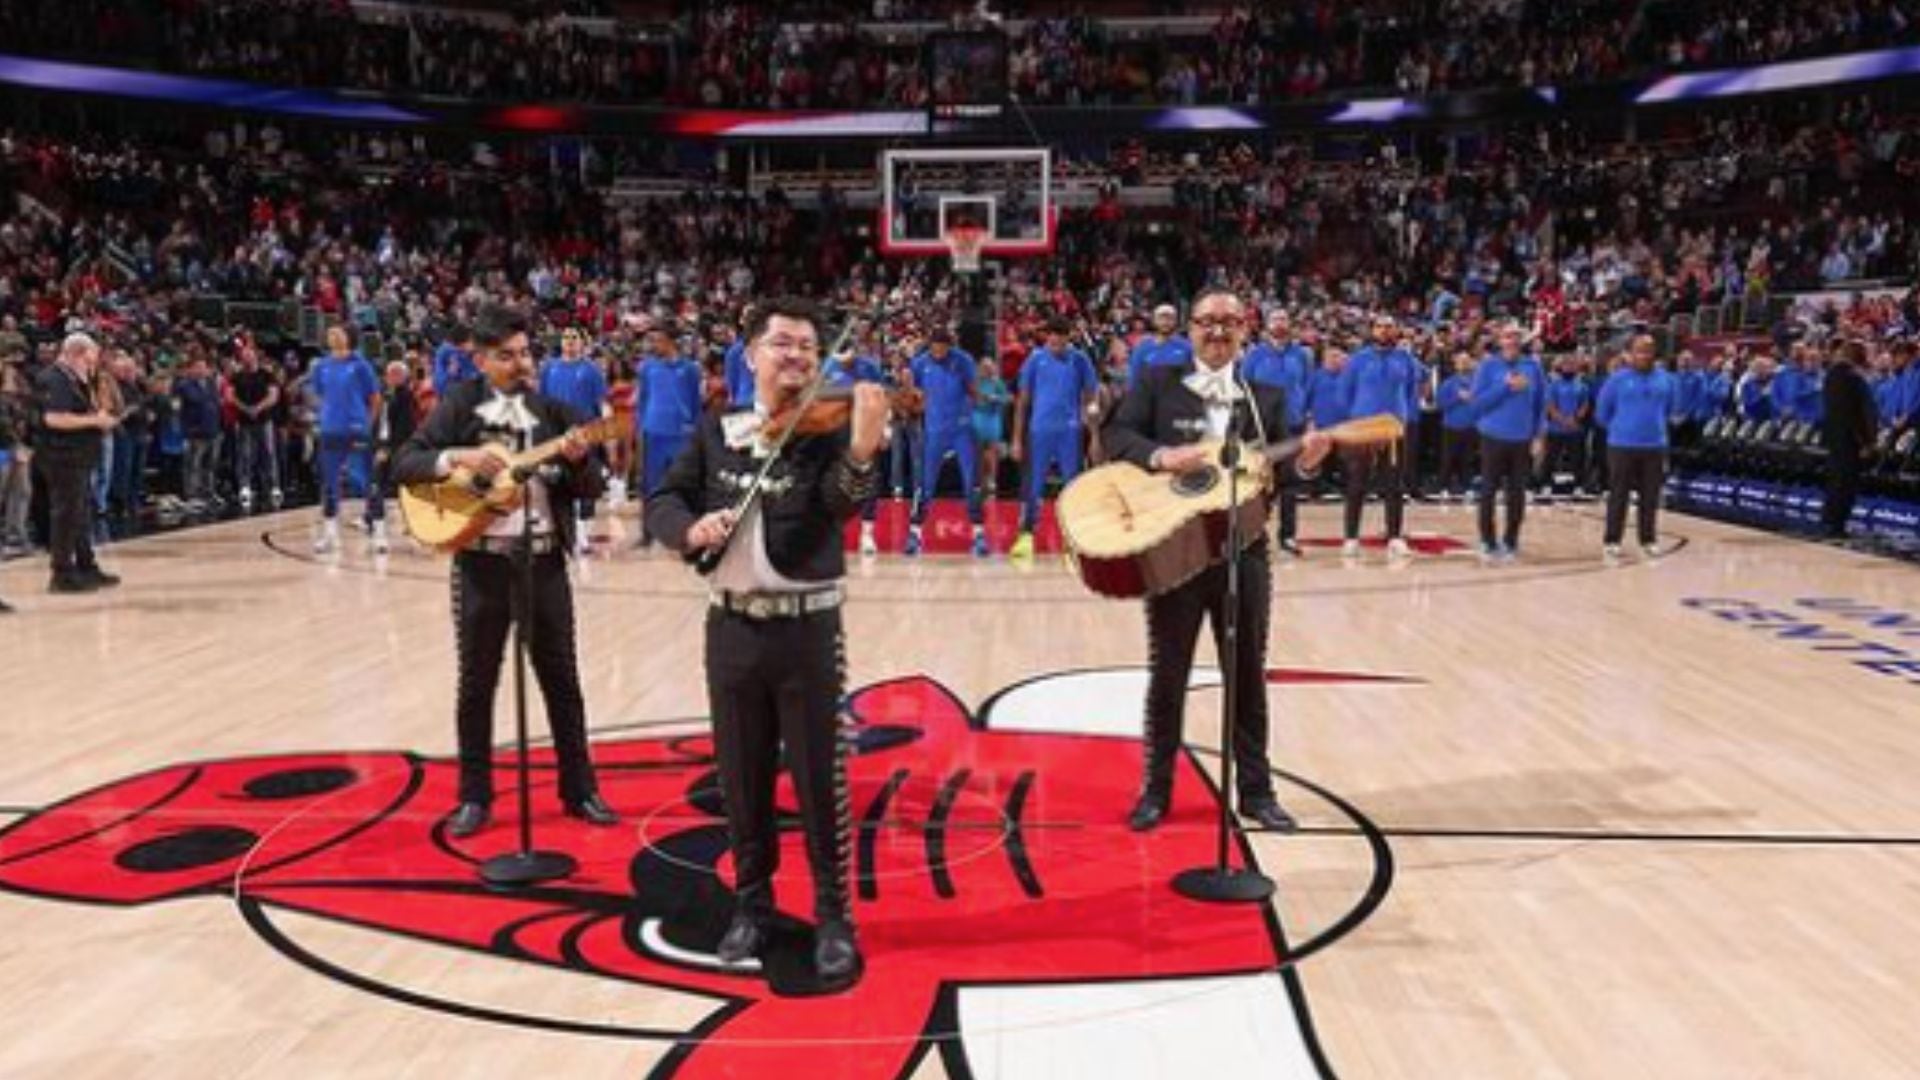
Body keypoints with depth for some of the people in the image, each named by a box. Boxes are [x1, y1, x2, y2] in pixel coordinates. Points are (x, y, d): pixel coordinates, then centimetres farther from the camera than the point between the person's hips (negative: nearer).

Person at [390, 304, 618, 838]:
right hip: (482, 562, -2)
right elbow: (403, 465, -7)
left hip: (544, 560, 2)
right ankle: (475, 798, 20)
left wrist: (577, 460, -15)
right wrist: (456, 458, -22)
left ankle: (580, 791, 19)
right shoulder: (460, 405, 0)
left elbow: (588, 488, 5)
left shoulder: (550, 410, 6)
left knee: (561, 678, 8)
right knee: (477, 683, 7)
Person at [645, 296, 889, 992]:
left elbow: (848, 501, -25)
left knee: (821, 781, 2)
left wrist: (864, 451, -46)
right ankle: (752, 906, 31)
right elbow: (662, 501, 5)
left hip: (808, 629, -3)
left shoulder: (829, 431, -6)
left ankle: (834, 918, 18)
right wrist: (690, 527, -18)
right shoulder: (716, 433, 5)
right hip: (732, 628, 3)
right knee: (742, 781, 14)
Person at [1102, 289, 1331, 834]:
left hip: (1243, 551, 2)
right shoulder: (1158, 382, 3)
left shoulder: (1267, 397, 9)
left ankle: (1255, 790, 22)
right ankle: (1156, 790, 20)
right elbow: (1116, 433, -7)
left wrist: (1304, 462, -17)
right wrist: (1161, 456, -25)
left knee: (1248, 673, 10)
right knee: (1168, 673, 8)